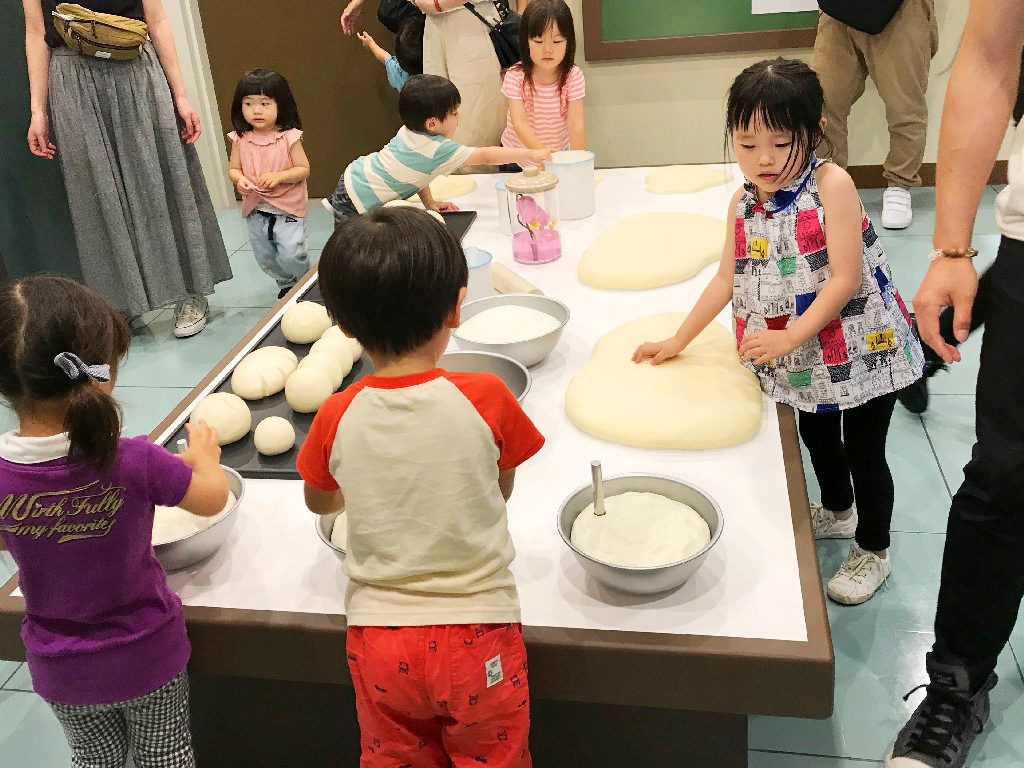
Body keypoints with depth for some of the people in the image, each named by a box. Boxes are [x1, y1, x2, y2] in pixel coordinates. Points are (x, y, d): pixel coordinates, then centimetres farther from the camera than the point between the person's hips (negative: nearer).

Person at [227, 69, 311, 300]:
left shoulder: (289, 137, -13)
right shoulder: (240, 139, -4)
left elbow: (304, 169, -10)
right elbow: (233, 169, 4)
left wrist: (279, 176, -24)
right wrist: (239, 180, -19)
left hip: (288, 207, -4)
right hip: (255, 209, 4)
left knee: (291, 253, -12)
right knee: (264, 257, 13)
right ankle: (286, 284, 38)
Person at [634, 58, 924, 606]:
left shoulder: (831, 184, -21)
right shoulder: (744, 203, -3)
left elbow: (846, 277, -24)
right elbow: (727, 279, 6)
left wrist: (791, 336, -28)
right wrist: (677, 341, 7)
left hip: (859, 349, -6)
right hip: (803, 360, 6)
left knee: (864, 450, 8)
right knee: (816, 436, 24)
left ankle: (873, 551, 30)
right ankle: (836, 511, 52)